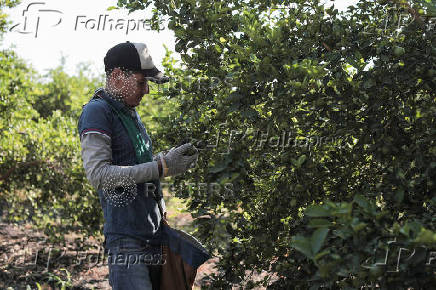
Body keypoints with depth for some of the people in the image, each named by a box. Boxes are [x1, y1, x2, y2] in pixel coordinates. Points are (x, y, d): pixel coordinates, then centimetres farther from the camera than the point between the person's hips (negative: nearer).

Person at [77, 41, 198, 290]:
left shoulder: (131, 113, 19)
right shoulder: (97, 111, -8)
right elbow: (98, 174, -19)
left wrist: (172, 159, 11)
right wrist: (161, 167, -20)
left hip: (153, 232, 9)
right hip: (126, 235, -9)